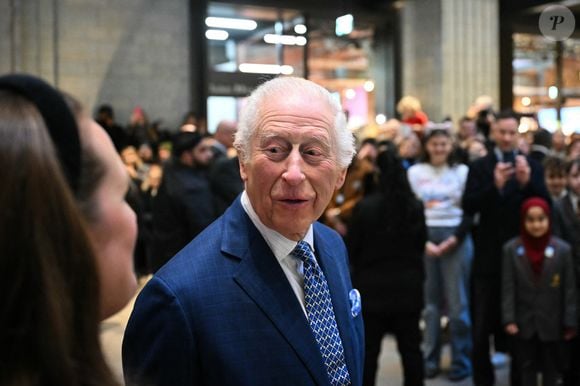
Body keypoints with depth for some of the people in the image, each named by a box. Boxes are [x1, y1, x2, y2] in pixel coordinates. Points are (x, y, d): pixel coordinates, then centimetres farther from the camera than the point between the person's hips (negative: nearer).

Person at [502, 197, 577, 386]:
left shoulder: (563, 249, -8)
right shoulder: (511, 249, -6)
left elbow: (569, 289, -4)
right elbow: (508, 287, -6)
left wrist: (570, 322, -4)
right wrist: (509, 319, -11)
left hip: (551, 322, 0)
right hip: (524, 322, 0)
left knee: (551, 367, 13)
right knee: (526, 367, 10)